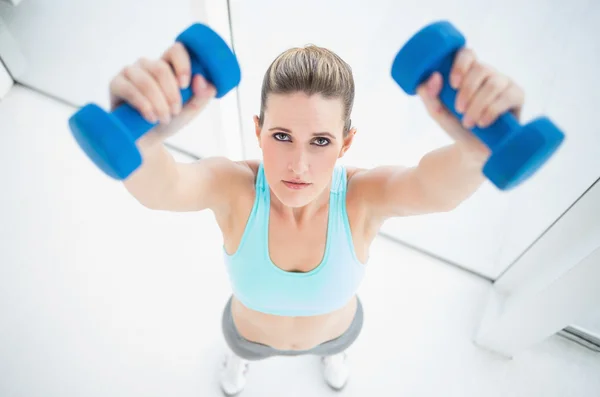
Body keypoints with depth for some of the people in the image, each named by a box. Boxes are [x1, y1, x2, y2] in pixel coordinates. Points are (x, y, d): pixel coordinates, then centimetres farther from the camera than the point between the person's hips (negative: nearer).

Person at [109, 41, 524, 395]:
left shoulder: (363, 196, -40)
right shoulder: (234, 188, -40)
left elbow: (440, 184, -60)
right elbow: (159, 187, -60)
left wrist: (479, 145, -82)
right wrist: (140, 137, -83)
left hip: (333, 326, 1)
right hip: (253, 331, 0)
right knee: (244, 343, 36)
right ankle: (239, 351, 74)